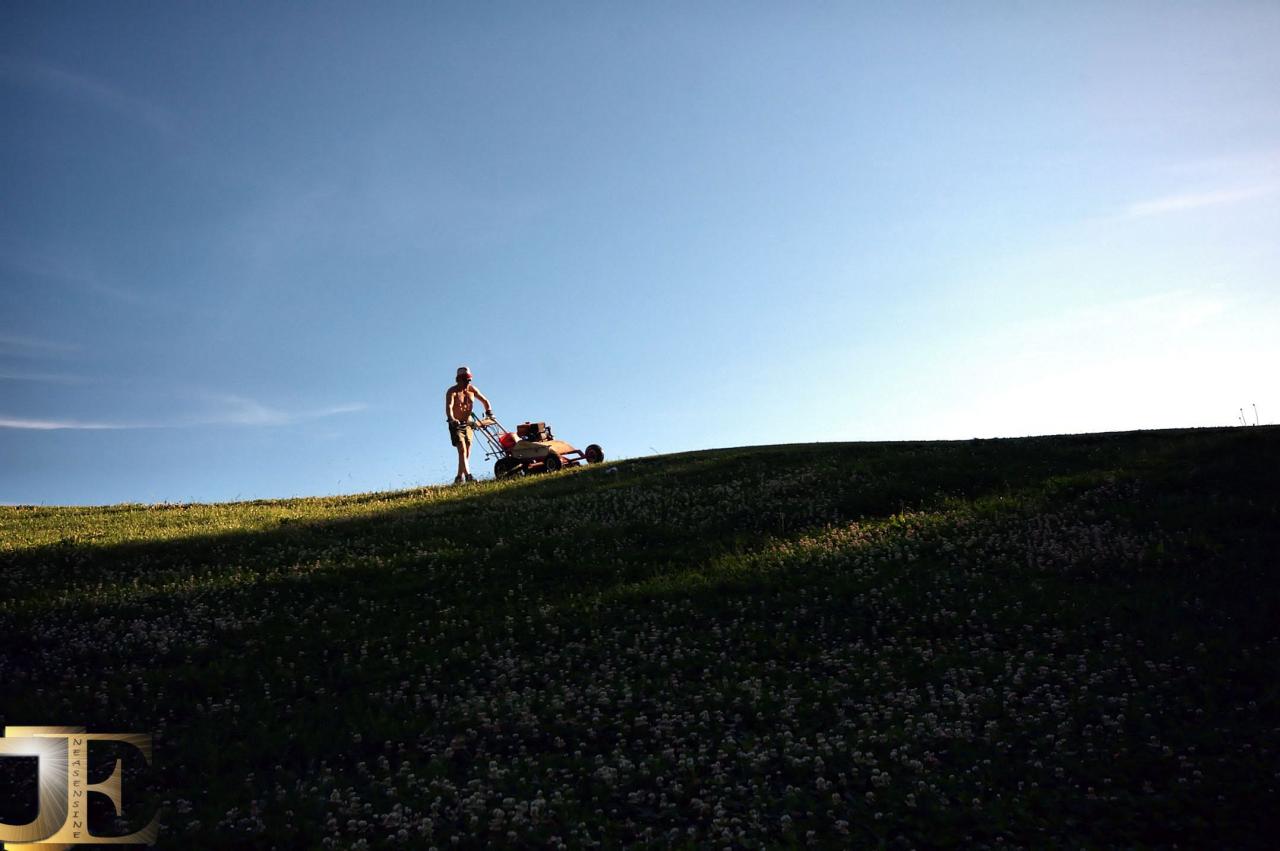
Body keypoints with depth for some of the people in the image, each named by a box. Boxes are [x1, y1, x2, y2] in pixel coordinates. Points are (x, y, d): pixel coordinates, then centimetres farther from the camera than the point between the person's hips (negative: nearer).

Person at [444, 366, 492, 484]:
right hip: (456, 424, -5)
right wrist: (452, 419, -49)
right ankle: (468, 475, -27)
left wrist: (488, 410, -14)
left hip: (468, 424, 5)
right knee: (462, 450, -17)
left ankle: (460, 477, 16)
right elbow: (449, 407, -30)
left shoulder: (471, 390, 2)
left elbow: (484, 400, 7)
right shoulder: (452, 392, -15)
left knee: (467, 452, 5)